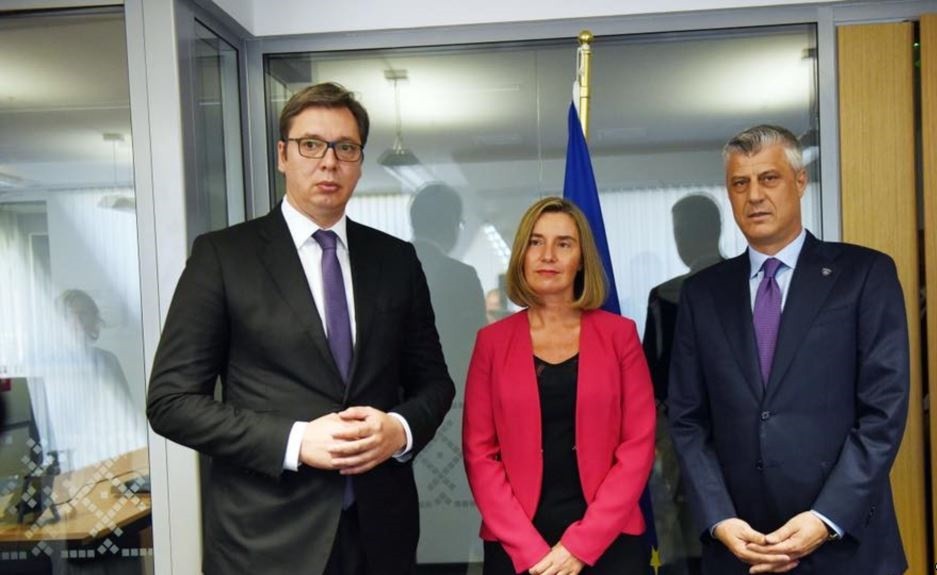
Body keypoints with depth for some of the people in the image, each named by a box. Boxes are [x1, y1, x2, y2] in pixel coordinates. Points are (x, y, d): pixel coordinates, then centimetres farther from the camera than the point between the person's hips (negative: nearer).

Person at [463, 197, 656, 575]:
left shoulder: (619, 334, 0)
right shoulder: (492, 341, 0)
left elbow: (638, 444, -4)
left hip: (609, 540, 0)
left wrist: (580, 544, -11)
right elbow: (479, 452, -2)